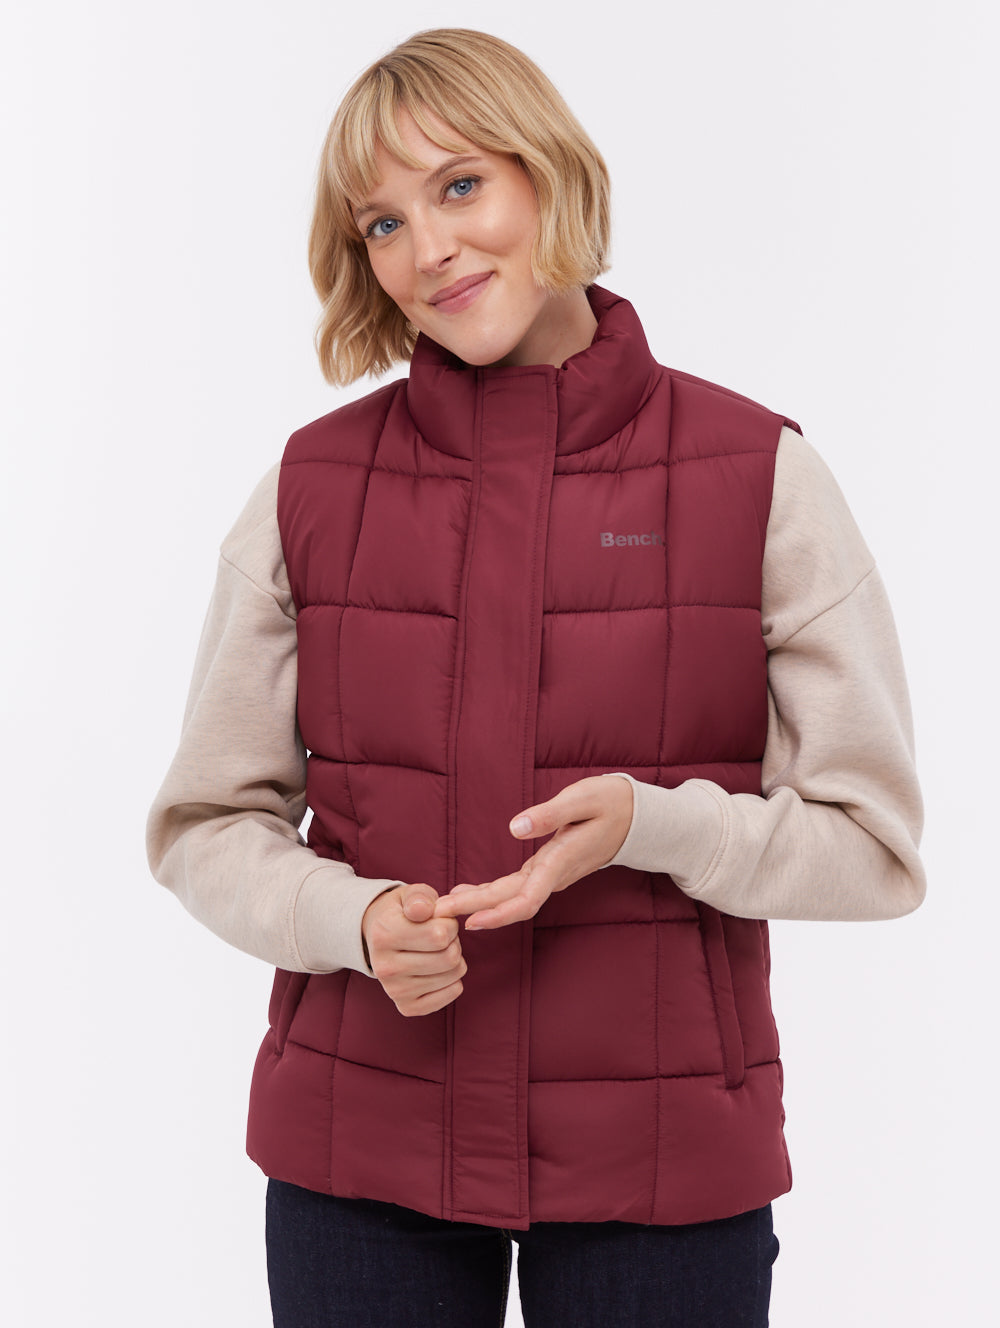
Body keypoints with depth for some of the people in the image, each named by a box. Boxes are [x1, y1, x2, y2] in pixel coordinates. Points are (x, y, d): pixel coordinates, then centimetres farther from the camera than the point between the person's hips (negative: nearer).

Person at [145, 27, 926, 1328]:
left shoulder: (760, 478, -5)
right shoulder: (309, 491, -1)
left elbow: (875, 842, -3)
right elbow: (206, 825, 4)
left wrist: (649, 821, -19)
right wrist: (355, 917, -15)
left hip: (665, 1169, -1)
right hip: (358, 1158, 1)